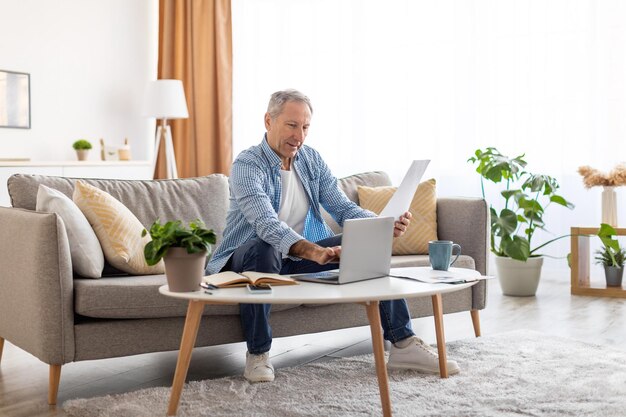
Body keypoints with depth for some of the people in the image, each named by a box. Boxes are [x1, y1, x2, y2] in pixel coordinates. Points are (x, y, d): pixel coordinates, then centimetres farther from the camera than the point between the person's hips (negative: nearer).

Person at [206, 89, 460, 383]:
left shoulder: (312, 160, 3)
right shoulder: (246, 166, -19)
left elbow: (343, 208, -1)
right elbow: (268, 226, -35)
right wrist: (315, 252, -51)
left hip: (300, 258, 6)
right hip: (248, 257, -6)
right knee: (263, 248, -41)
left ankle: (402, 343, -7)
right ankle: (257, 355, -25)